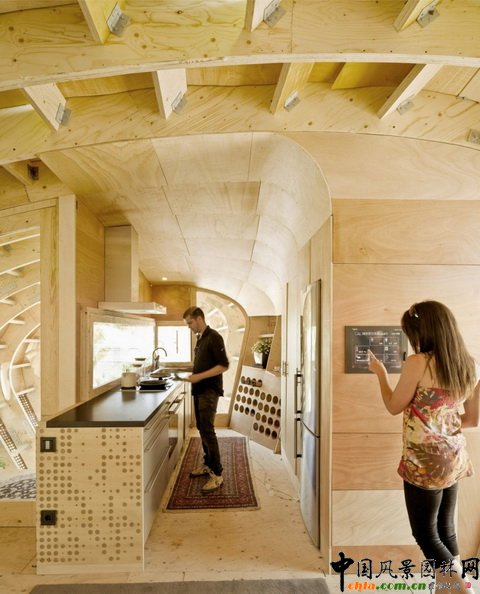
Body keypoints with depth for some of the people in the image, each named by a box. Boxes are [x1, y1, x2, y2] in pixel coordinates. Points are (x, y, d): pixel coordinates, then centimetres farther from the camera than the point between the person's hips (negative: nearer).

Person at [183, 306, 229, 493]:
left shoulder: (214, 337, -15)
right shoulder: (200, 338, 13)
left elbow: (223, 365, -20)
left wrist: (199, 377, -22)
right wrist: (193, 376, 8)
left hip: (209, 391, -9)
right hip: (199, 390, 9)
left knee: (207, 430, -9)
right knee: (201, 428, 15)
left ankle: (217, 474, -1)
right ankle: (208, 464, 28)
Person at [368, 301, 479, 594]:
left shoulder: (417, 363, -19)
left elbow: (394, 406, -7)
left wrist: (381, 373, 6)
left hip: (425, 461, -7)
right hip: (453, 457, 7)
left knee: (425, 533, 10)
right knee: (446, 528, 20)